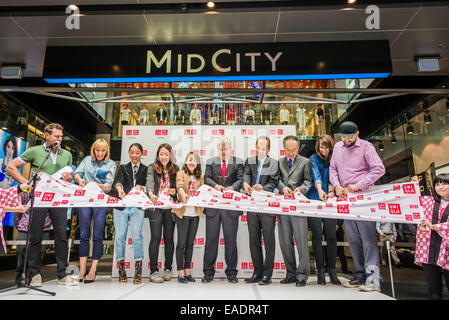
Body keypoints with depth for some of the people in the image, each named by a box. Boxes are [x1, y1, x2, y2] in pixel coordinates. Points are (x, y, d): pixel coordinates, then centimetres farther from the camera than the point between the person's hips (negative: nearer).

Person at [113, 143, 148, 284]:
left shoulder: (146, 169, 16)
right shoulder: (123, 168, 18)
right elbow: (118, 180, -2)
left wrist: (142, 188, -18)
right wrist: (119, 188, -24)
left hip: (138, 206, -1)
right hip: (122, 205, 2)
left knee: (136, 235, -9)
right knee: (120, 235, 0)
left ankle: (138, 271, -4)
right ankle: (121, 268, 12)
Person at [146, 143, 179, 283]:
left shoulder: (175, 169, 11)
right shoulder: (152, 167, 4)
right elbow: (149, 182, -13)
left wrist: (174, 190, -9)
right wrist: (151, 194, -33)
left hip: (170, 207, 2)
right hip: (156, 207, -2)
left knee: (169, 238, 7)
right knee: (156, 238, -3)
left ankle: (168, 269, 20)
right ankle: (153, 271, 6)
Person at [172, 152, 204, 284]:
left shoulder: (200, 177, 14)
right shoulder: (181, 173, 2)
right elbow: (179, 185, -17)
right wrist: (183, 194, -37)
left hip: (195, 213, 4)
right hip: (183, 212, -4)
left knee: (190, 243, 10)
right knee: (181, 243, -1)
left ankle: (187, 271, 19)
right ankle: (180, 272, 8)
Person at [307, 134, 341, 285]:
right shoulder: (313, 159, 4)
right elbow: (316, 175, -14)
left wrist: (331, 191, -21)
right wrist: (320, 190, -32)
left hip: (329, 201, 2)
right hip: (314, 200, -2)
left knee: (331, 236, -1)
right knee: (317, 235, -2)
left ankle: (332, 270, 11)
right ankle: (320, 270, 8)